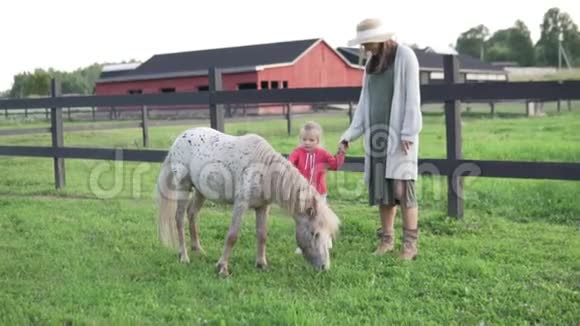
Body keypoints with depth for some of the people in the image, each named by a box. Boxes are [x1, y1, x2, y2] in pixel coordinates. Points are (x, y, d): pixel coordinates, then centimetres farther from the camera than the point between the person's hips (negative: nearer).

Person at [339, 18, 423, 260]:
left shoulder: (405, 55, -5)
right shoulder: (372, 62, 14)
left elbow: (412, 97, -10)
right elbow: (364, 102, 13)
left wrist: (408, 134, -16)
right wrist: (349, 136, 6)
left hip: (399, 134, -6)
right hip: (377, 133, 6)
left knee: (402, 187, -10)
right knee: (380, 188, 6)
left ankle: (410, 243, -4)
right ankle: (386, 239, 14)